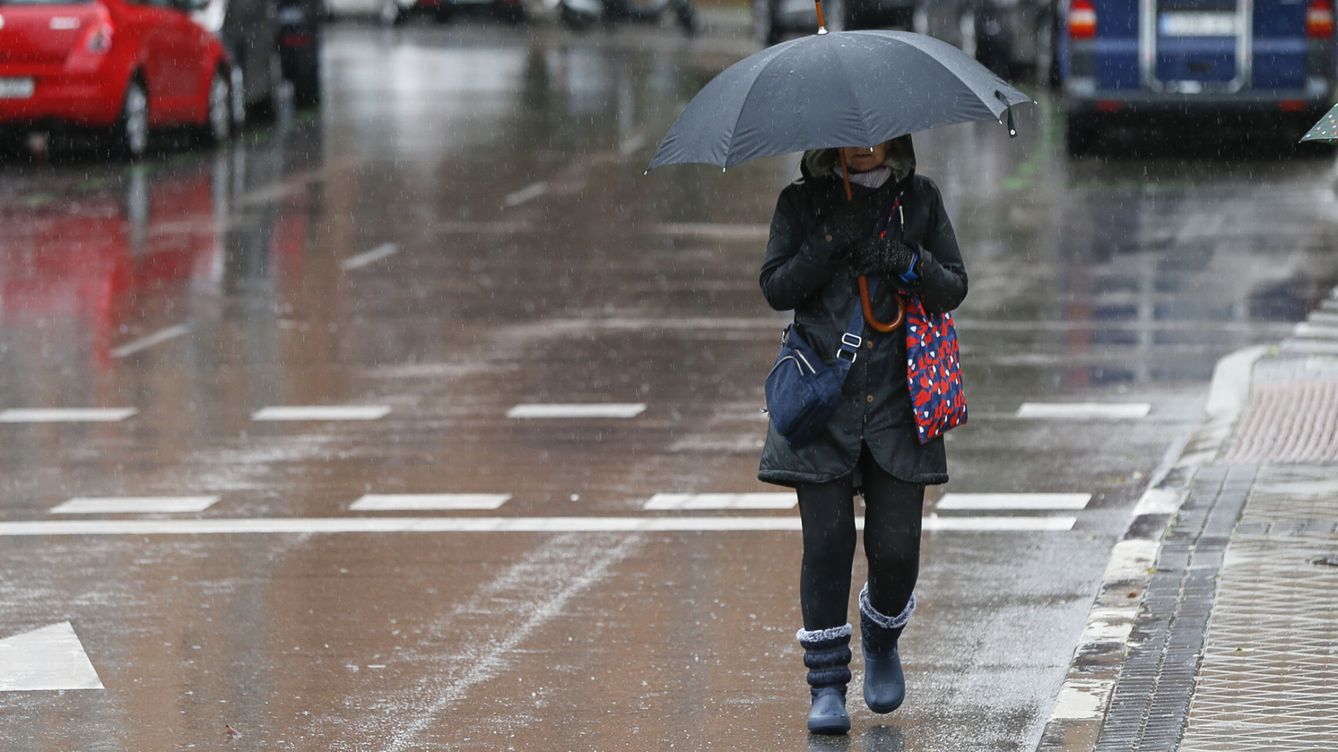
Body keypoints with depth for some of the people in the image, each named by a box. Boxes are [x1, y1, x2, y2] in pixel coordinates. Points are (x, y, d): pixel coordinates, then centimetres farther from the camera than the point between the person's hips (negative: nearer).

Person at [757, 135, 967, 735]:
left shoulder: (919, 200, 6)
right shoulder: (802, 203, 3)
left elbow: (955, 288, 5)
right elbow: (776, 287, -5)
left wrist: (910, 265, -15)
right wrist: (832, 242, -17)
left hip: (896, 399, 1)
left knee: (896, 547, -2)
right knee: (827, 543, -6)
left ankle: (882, 642, 29)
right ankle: (827, 687, 2)